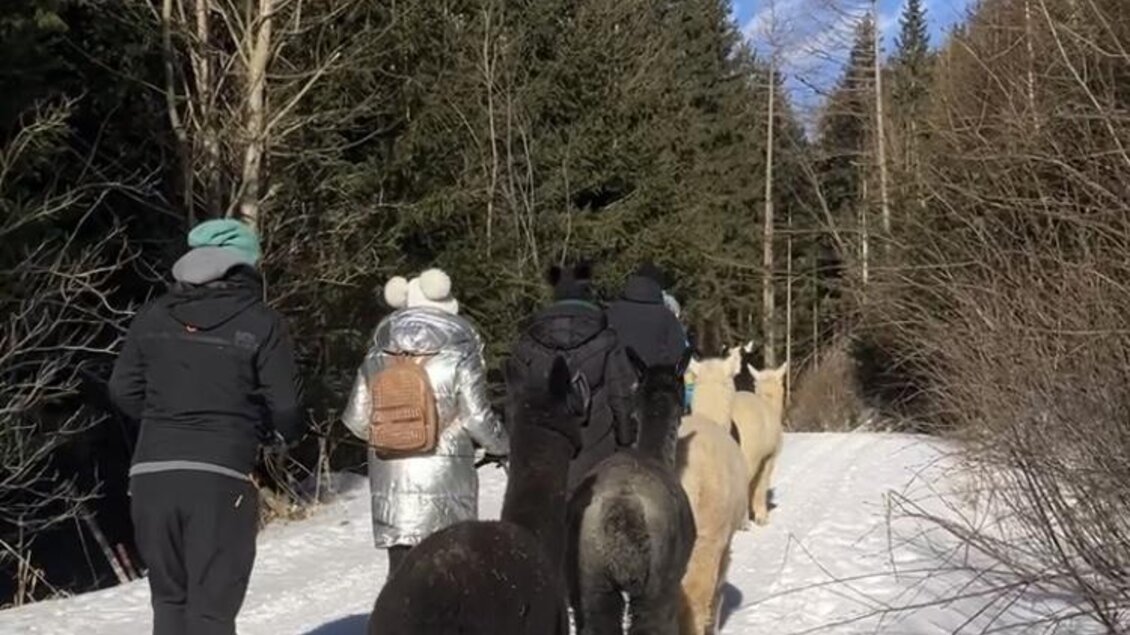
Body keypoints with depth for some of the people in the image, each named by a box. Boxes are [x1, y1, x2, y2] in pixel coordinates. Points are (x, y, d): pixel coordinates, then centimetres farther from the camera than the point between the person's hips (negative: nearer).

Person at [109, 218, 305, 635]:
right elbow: (285, 407, -7)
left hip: (152, 472, 4)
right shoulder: (261, 324, -5)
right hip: (221, 477, -4)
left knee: (169, 599, 19)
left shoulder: (153, 317, 8)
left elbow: (123, 390, 11)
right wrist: (282, 433, 15)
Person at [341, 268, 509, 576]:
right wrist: (504, 445, 10)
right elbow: (478, 420, -8)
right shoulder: (459, 357, -7)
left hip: (390, 481, 3)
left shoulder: (377, 357, 5)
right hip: (445, 480, -3)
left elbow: (356, 420, 7)